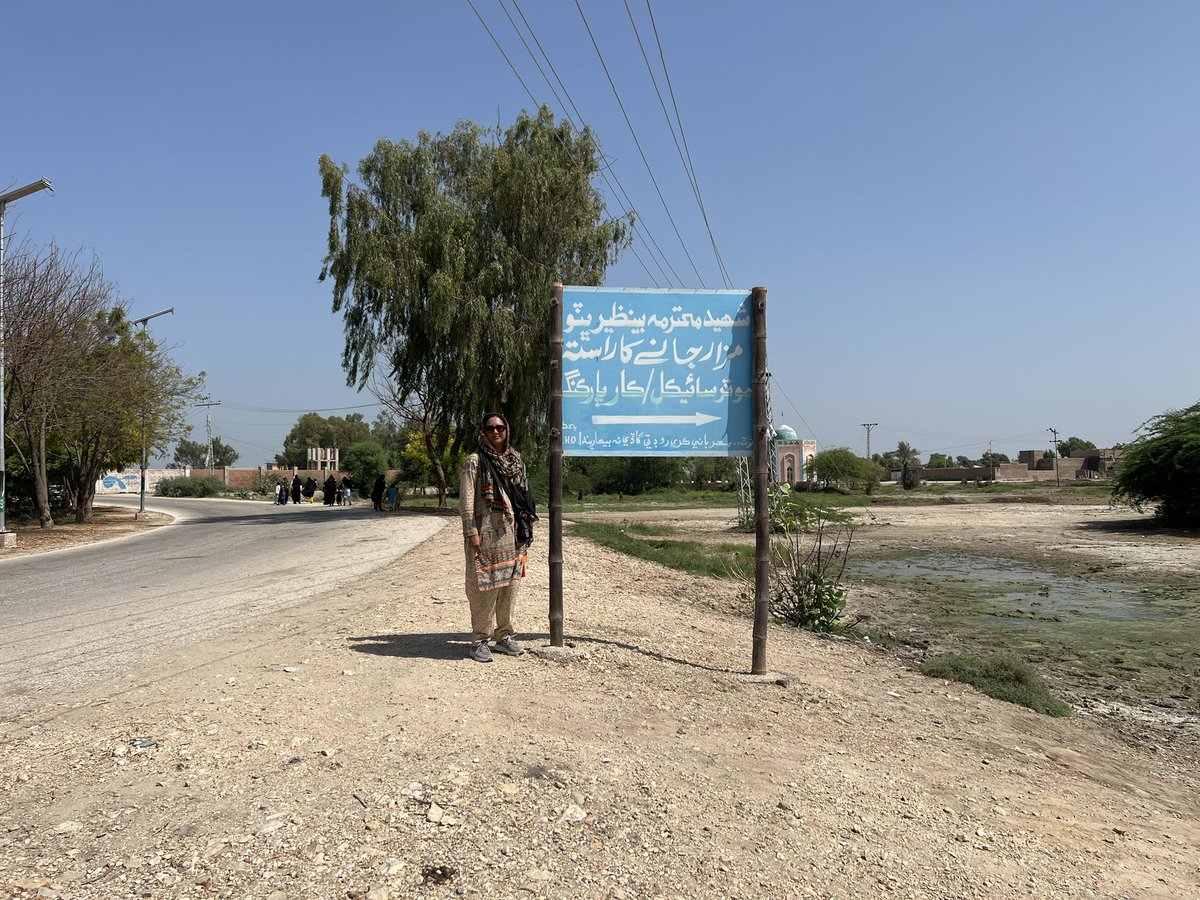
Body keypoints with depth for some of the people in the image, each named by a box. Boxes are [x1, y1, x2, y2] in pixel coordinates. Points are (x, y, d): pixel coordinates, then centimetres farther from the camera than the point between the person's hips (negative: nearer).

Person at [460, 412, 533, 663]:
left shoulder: (516, 460, 13)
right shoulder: (476, 461, -3)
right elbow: (466, 500, -8)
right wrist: (471, 532, -14)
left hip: (513, 534, 6)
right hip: (486, 533, -6)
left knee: (510, 585, 10)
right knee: (485, 586, -3)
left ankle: (504, 635, 22)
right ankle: (479, 640, 8)